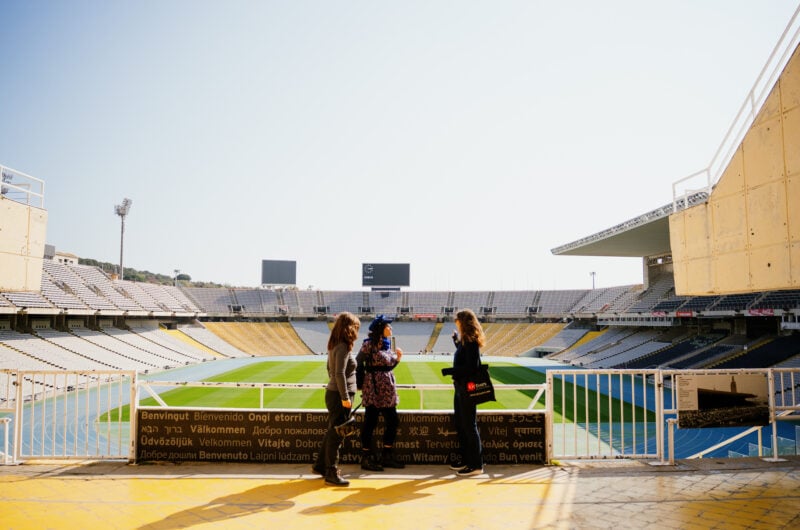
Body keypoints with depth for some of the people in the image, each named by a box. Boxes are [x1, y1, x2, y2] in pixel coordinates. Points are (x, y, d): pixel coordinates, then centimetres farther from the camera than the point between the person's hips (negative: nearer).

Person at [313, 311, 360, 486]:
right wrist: (345, 397, -21)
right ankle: (331, 473, 8)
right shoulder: (343, 347, -19)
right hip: (339, 395, -9)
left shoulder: (334, 345, 10)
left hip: (332, 393, 9)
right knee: (336, 435, -1)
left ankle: (321, 465, 30)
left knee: (332, 432, 19)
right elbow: (340, 373, -24)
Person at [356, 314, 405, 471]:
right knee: (370, 423, 0)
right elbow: (358, 363, -13)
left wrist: (397, 358, 2)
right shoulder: (369, 344, -11)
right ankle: (366, 458, 10)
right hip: (373, 389, -9)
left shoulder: (386, 343, 14)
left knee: (393, 421, 9)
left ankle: (387, 456, 21)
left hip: (386, 389, 9)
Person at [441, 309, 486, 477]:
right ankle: (465, 458, 28)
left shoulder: (471, 342, -17)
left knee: (469, 426, -2)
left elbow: (470, 367, -23)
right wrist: (455, 340, 21)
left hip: (468, 389, -10)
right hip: (460, 387, 10)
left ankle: (476, 465, 8)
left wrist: (447, 371, -19)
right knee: (459, 425, 17)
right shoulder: (464, 340, 11)